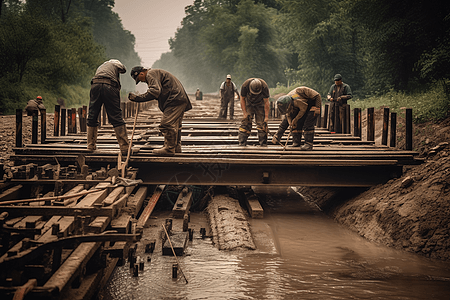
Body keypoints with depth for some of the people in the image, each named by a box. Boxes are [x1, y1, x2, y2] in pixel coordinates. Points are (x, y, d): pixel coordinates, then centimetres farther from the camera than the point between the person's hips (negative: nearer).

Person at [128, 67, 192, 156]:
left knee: (167, 124, -13)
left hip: (175, 100, -11)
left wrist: (138, 98, -28)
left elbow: (155, 91, -26)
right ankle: (176, 147, 24)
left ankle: (169, 149, -11)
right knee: (175, 125, 17)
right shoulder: (155, 73, 25)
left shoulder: (151, 74, -10)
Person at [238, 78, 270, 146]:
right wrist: (245, 113, -18)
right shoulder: (245, 85, -30)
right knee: (246, 122, -11)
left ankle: (263, 143, -5)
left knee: (262, 123, -9)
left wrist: (266, 116, -22)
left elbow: (266, 102, -22)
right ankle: (242, 142, -10)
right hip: (249, 104, 0)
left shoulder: (264, 87, -31)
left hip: (260, 105, 0)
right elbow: (242, 99, -15)